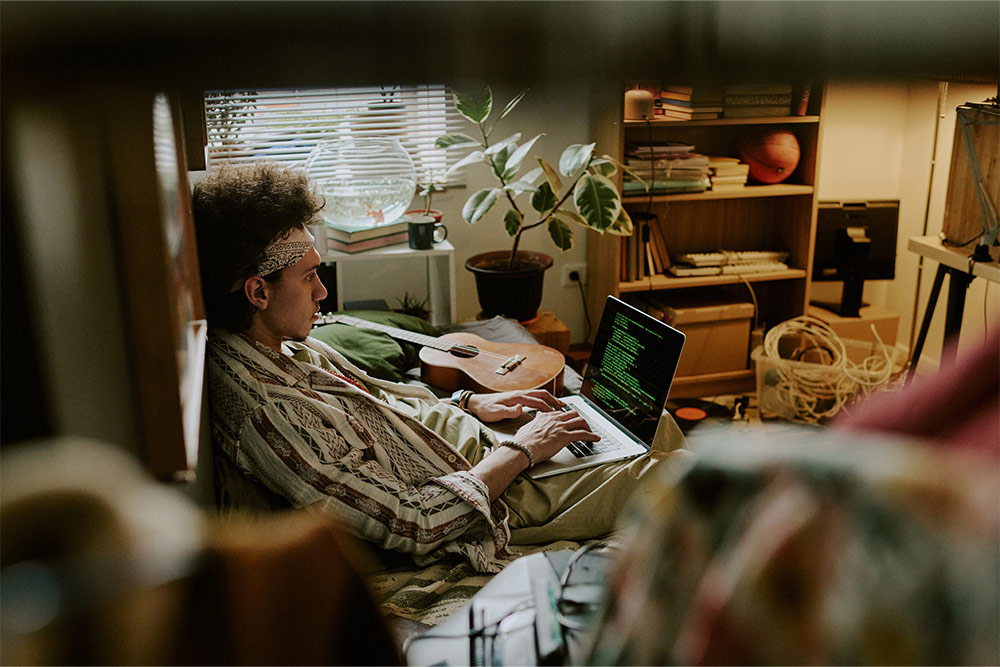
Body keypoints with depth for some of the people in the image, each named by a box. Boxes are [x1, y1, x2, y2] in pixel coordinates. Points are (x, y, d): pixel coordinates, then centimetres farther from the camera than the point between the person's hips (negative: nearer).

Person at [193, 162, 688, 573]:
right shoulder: (266, 417, -32)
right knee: (674, 470, -1)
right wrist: (520, 451, -19)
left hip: (473, 443, 9)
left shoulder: (290, 347, -2)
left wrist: (469, 403, 6)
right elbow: (411, 523, -28)